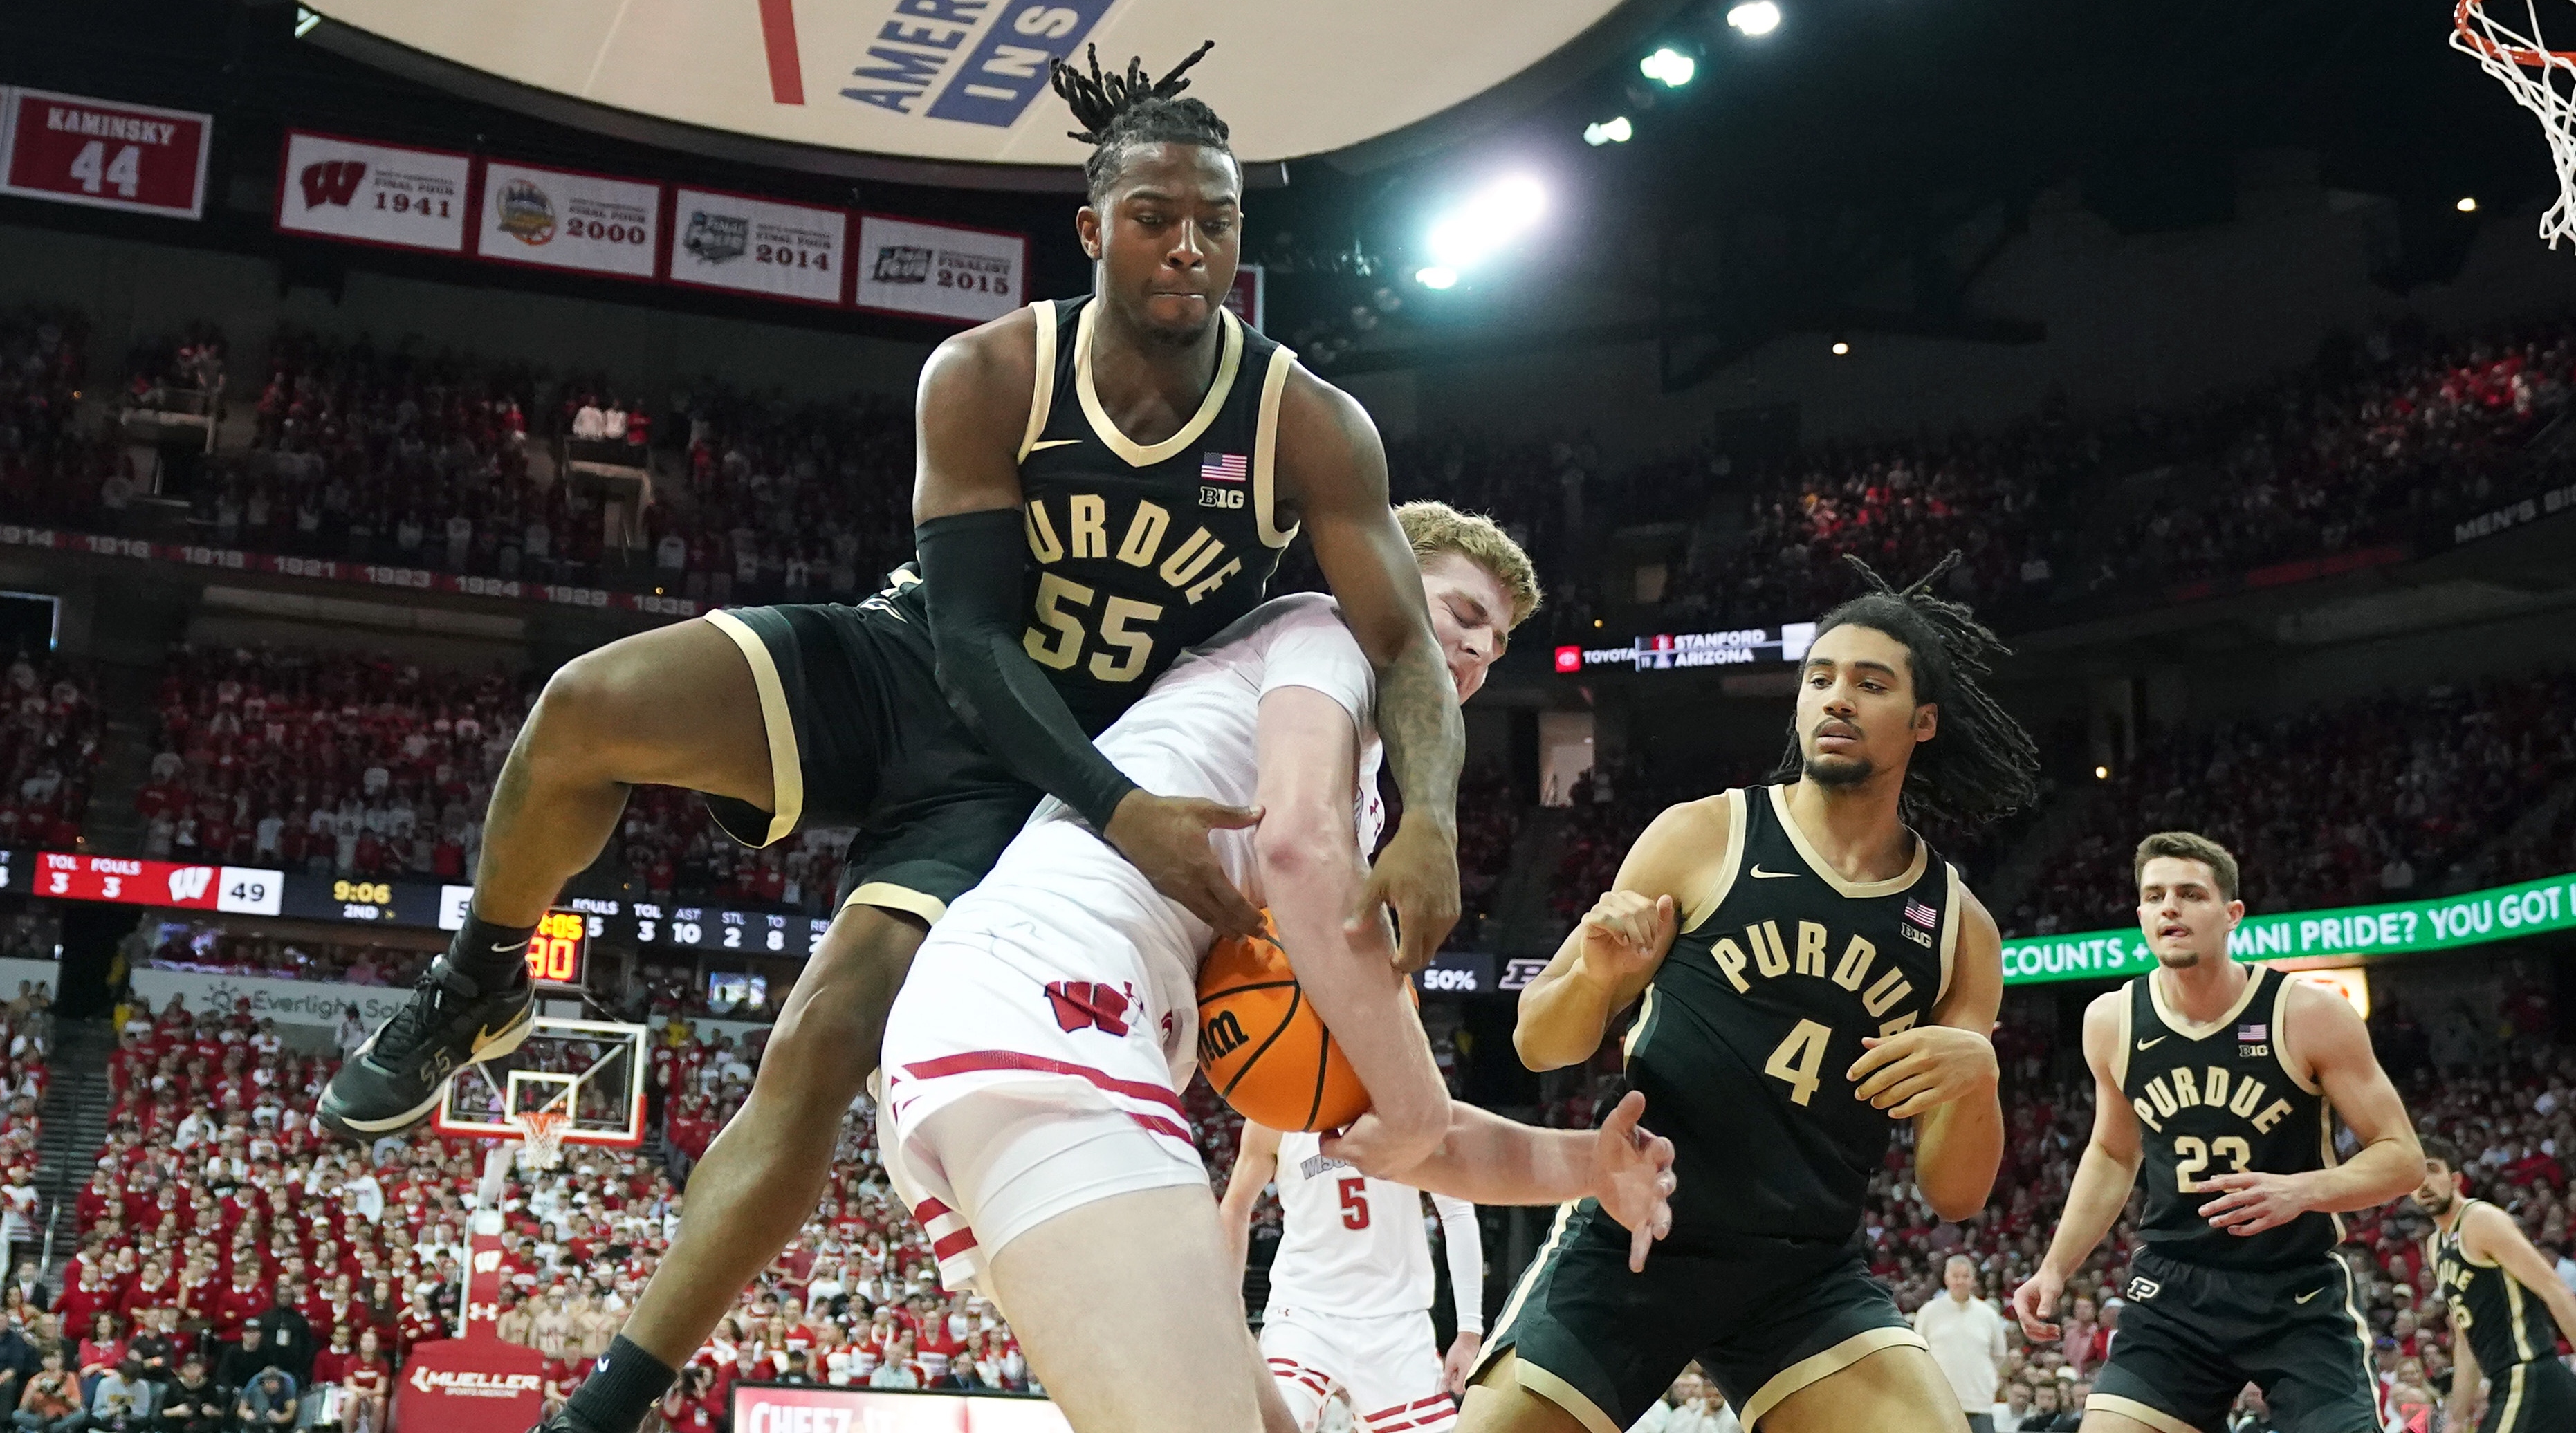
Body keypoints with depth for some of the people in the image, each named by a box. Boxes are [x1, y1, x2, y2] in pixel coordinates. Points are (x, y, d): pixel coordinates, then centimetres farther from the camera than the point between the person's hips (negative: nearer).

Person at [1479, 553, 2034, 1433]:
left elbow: (1954, 1196, 3)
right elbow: (1540, 1046, -1)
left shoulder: (1957, 925, 3)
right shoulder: (1702, 838, -4)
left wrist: (1977, 1078, -18)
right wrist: (1594, 976, -23)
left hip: (1810, 1274, 2)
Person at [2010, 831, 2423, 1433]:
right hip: (2173, 1289, 2)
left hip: (2299, 1294, -2)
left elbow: (2402, 1157, -8)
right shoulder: (2112, 1021, -1)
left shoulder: (2309, 1013, -12)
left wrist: (2304, 1189, -27)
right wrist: (2056, 1267, 7)